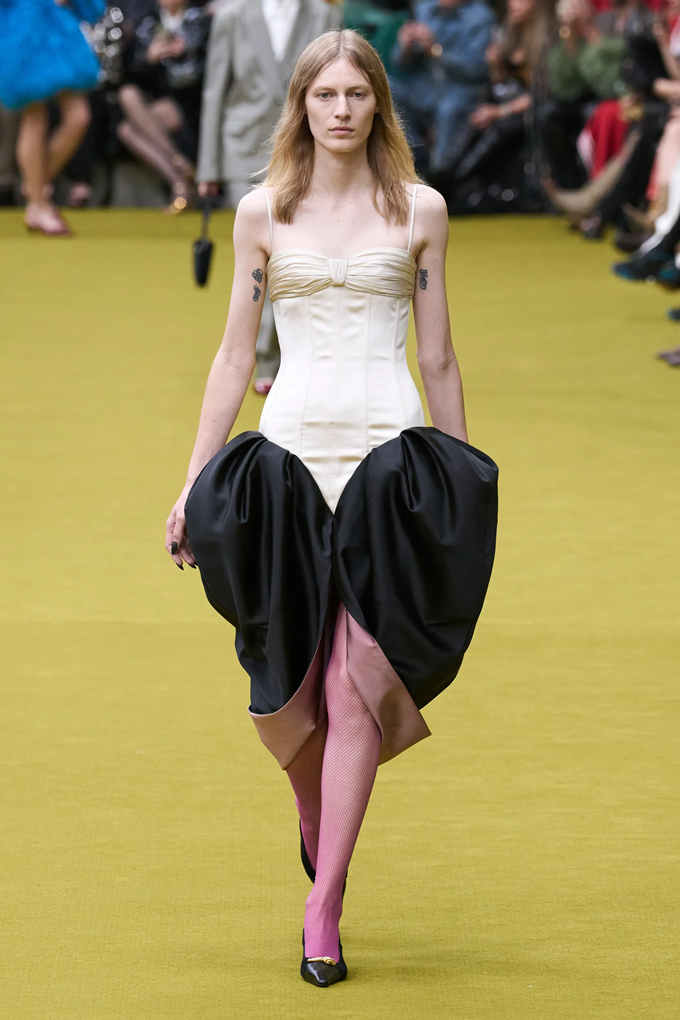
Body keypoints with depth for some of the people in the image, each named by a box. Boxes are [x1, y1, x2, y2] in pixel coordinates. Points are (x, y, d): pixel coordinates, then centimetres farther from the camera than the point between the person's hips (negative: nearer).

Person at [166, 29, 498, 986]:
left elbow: (438, 357, 11)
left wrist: (463, 482, 13)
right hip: (291, 449, 1)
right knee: (293, 677, 3)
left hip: (391, 451, -1)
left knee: (359, 674, -8)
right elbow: (235, 353, 10)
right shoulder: (263, 213, 7)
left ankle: (323, 910, -6)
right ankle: (320, 847, 29)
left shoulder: (419, 211, 6)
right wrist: (193, 483, 7)